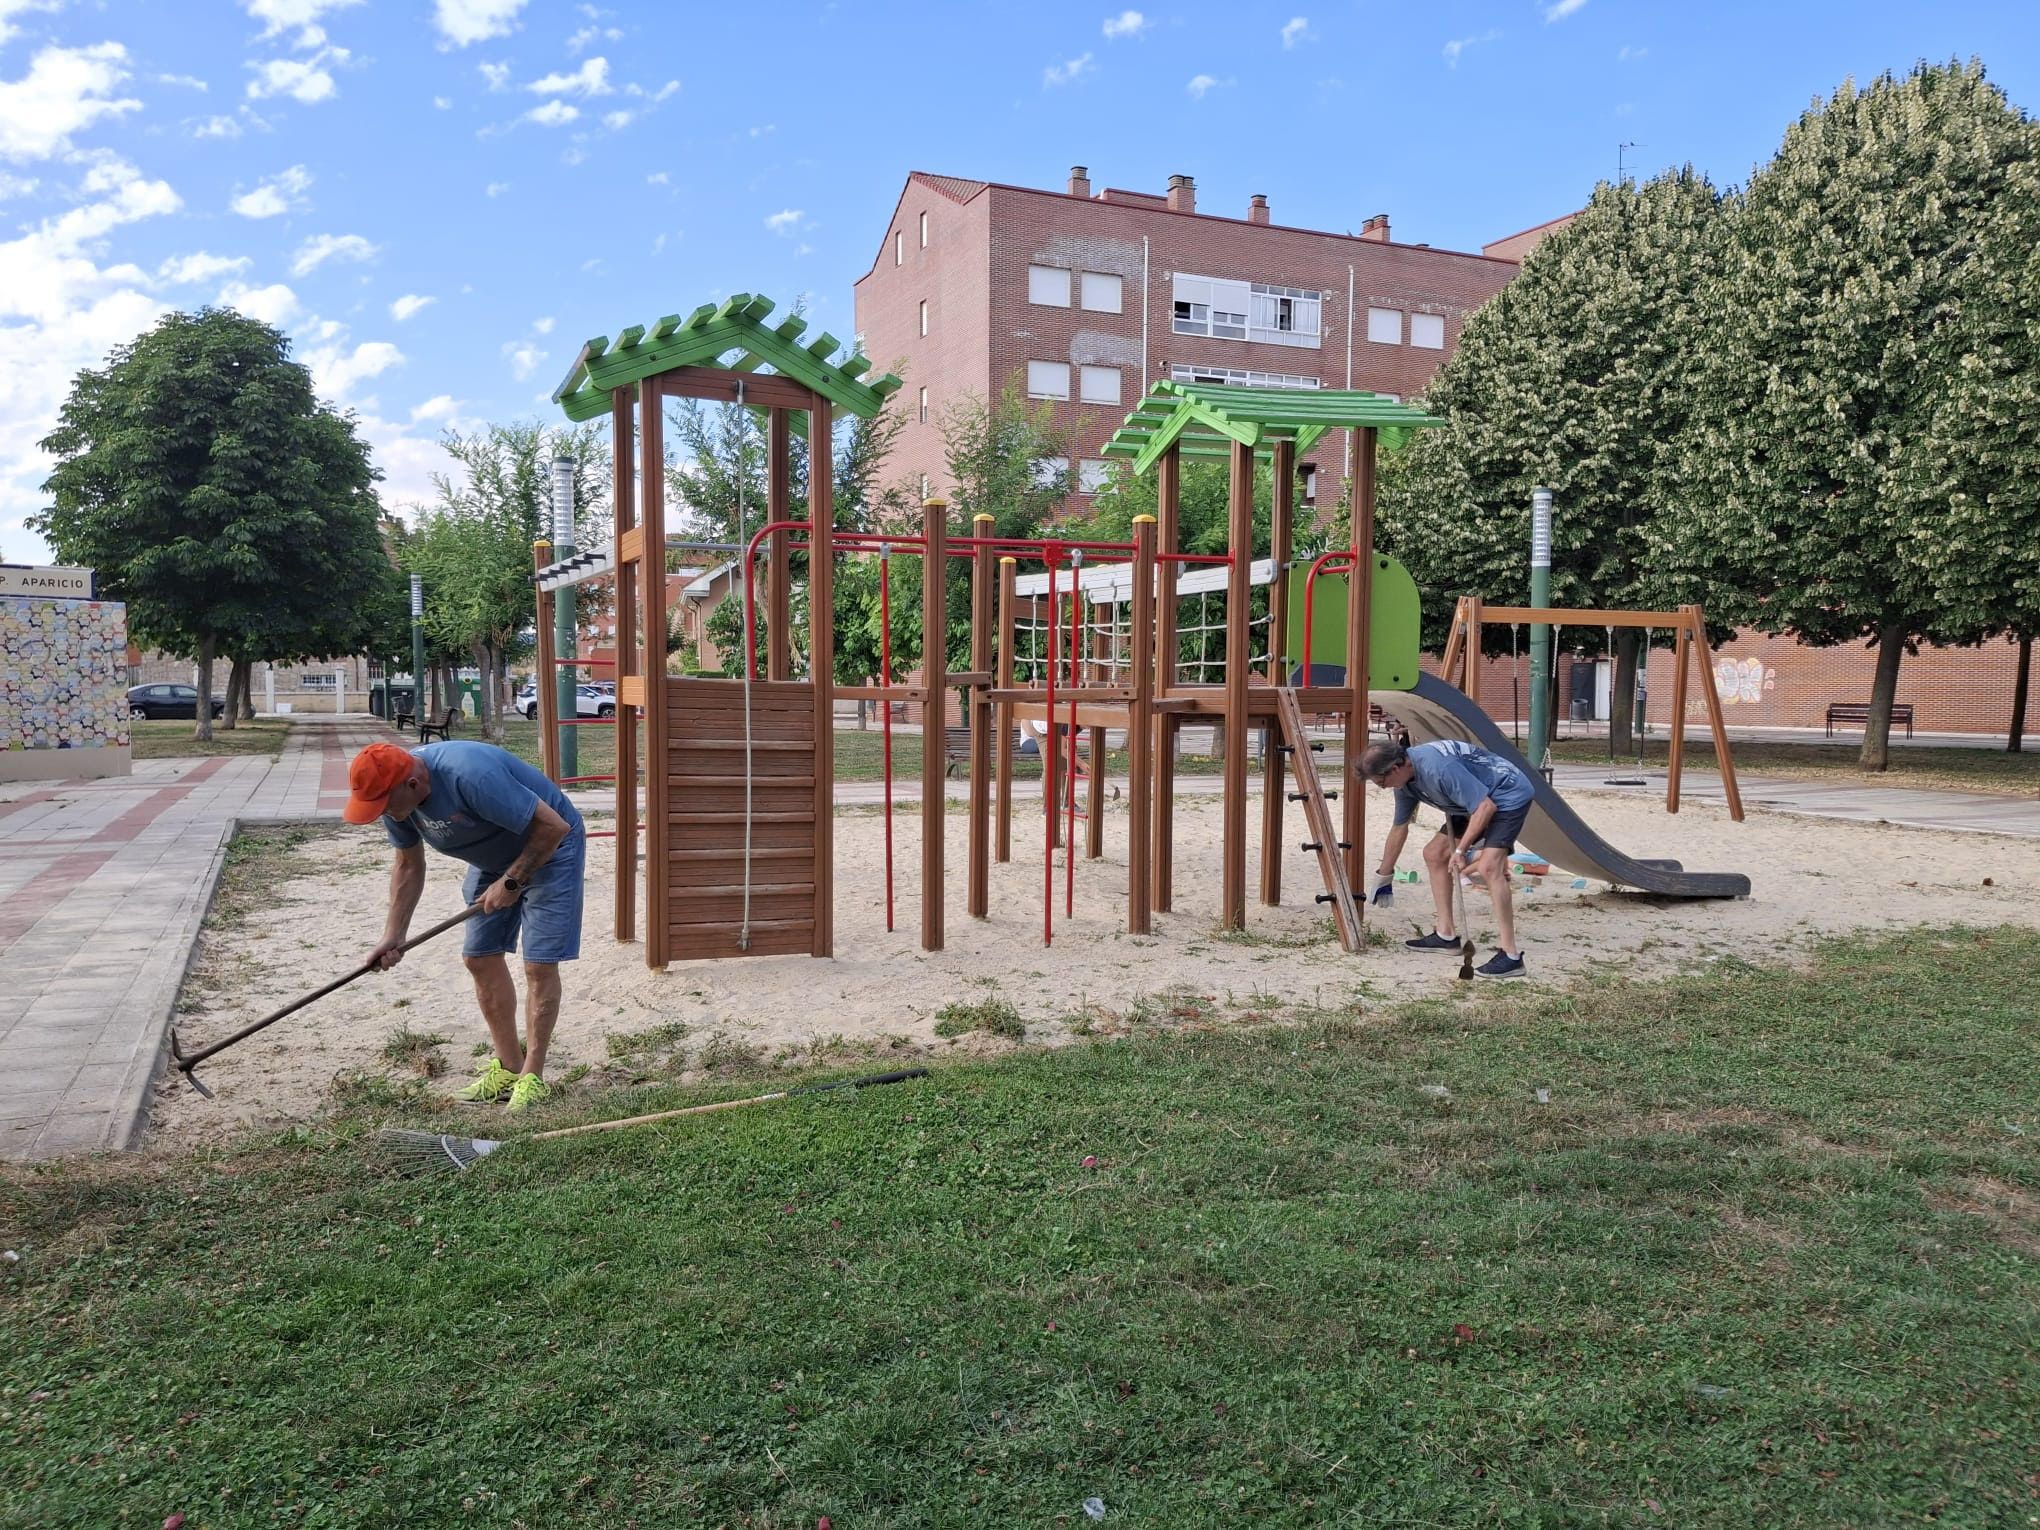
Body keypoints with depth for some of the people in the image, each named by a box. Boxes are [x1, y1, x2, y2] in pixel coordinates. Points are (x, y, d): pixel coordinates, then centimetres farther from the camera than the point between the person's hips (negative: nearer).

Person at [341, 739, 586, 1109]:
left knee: (539, 964, -10)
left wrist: (511, 881, -24)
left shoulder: (471, 775, -38)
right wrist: (393, 936, 1)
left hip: (548, 850, -8)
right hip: (495, 857, 8)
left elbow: (553, 826, -33)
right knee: (479, 958, 6)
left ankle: (533, 1075, 0)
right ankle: (508, 1068, 16)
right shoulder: (394, 795, -11)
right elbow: (408, 865, 5)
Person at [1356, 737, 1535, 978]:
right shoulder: (1405, 780, -2)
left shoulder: (1437, 767, -32)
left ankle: (1511, 955, -24)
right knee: (1434, 854, 9)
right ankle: (1446, 934, 16)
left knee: (1488, 866, -26)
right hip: (1477, 802, 10)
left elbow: (1486, 806, -30)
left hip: (1509, 796, -10)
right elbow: (1399, 827, 13)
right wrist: (1382, 876, 21)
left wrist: (1460, 851, -28)